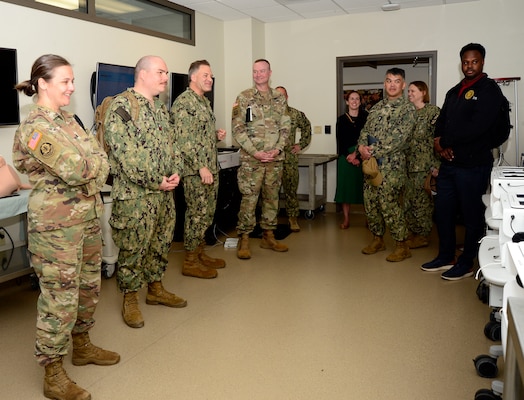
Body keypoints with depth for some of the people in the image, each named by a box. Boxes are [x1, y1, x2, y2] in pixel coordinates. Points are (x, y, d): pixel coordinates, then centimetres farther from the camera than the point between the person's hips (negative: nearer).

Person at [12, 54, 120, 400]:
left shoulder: (70, 119, 11)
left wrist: (89, 165, -9)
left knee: (89, 286, 19)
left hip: (89, 215, 9)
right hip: (57, 224, -8)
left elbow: (102, 161, 10)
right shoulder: (34, 128, -16)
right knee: (60, 296, -1)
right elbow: (75, 171, -24)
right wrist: (95, 163, -6)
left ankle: (82, 346, 39)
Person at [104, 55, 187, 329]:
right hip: (135, 193, -8)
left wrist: (175, 173, 1)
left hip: (165, 191, 8)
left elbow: (171, 143, 18)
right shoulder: (121, 106, -12)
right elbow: (125, 152, -20)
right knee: (133, 247, 1)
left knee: (162, 242, 16)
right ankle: (130, 299, 17)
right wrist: (155, 182, -18)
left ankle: (155, 289, 33)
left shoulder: (160, 107, 15)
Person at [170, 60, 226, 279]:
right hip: (196, 170, -9)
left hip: (211, 168, 9)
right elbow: (184, 140, -20)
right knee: (197, 214, -4)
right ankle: (190, 262, 7)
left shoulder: (205, 101, 17)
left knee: (207, 213, 14)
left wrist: (217, 135, 7)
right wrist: (201, 167, -23)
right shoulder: (184, 102, -13)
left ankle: (200, 254, 26)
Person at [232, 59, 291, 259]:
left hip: (275, 158, 4)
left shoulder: (280, 98, 10)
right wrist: (255, 152, -15)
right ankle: (244, 240, 6)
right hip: (251, 158, -4)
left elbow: (285, 127, 8)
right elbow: (237, 129, -7)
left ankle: (268, 236, 23)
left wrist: (278, 149, -8)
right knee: (249, 199, -3)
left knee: (272, 197, 10)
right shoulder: (243, 98, -2)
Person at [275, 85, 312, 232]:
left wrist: (301, 144, 14)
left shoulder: (296, 114, 6)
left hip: (290, 158, 1)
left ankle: (293, 217, 15)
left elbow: (306, 127, 21)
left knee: (291, 188, 4)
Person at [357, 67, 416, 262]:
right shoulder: (377, 107, 16)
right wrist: (362, 146, -8)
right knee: (370, 203, 10)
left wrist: (374, 151, -17)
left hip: (392, 164, -7)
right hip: (370, 163, 7)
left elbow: (400, 138, -16)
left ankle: (402, 245, 7)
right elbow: (365, 130, 14)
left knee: (389, 205, -7)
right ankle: (378, 239, 27)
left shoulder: (407, 108, -5)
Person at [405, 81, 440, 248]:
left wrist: (435, 165, -16)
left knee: (422, 199, -1)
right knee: (408, 198, 9)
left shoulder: (433, 111, -6)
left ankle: (423, 236, 10)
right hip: (408, 163, 7)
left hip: (424, 164, -6)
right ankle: (412, 231, 21)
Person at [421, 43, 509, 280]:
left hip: (473, 164, -7)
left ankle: (466, 264, 16)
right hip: (448, 163, 7)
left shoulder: (489, 90, -7)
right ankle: (445, 257, 27)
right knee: (443, 211, 12)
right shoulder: (454, 92, 17)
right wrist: (438, 141, -7)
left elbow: (477, 126, -19)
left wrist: (447, 143, -12)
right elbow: (442, 121, 14)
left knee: (471, 215, 4)